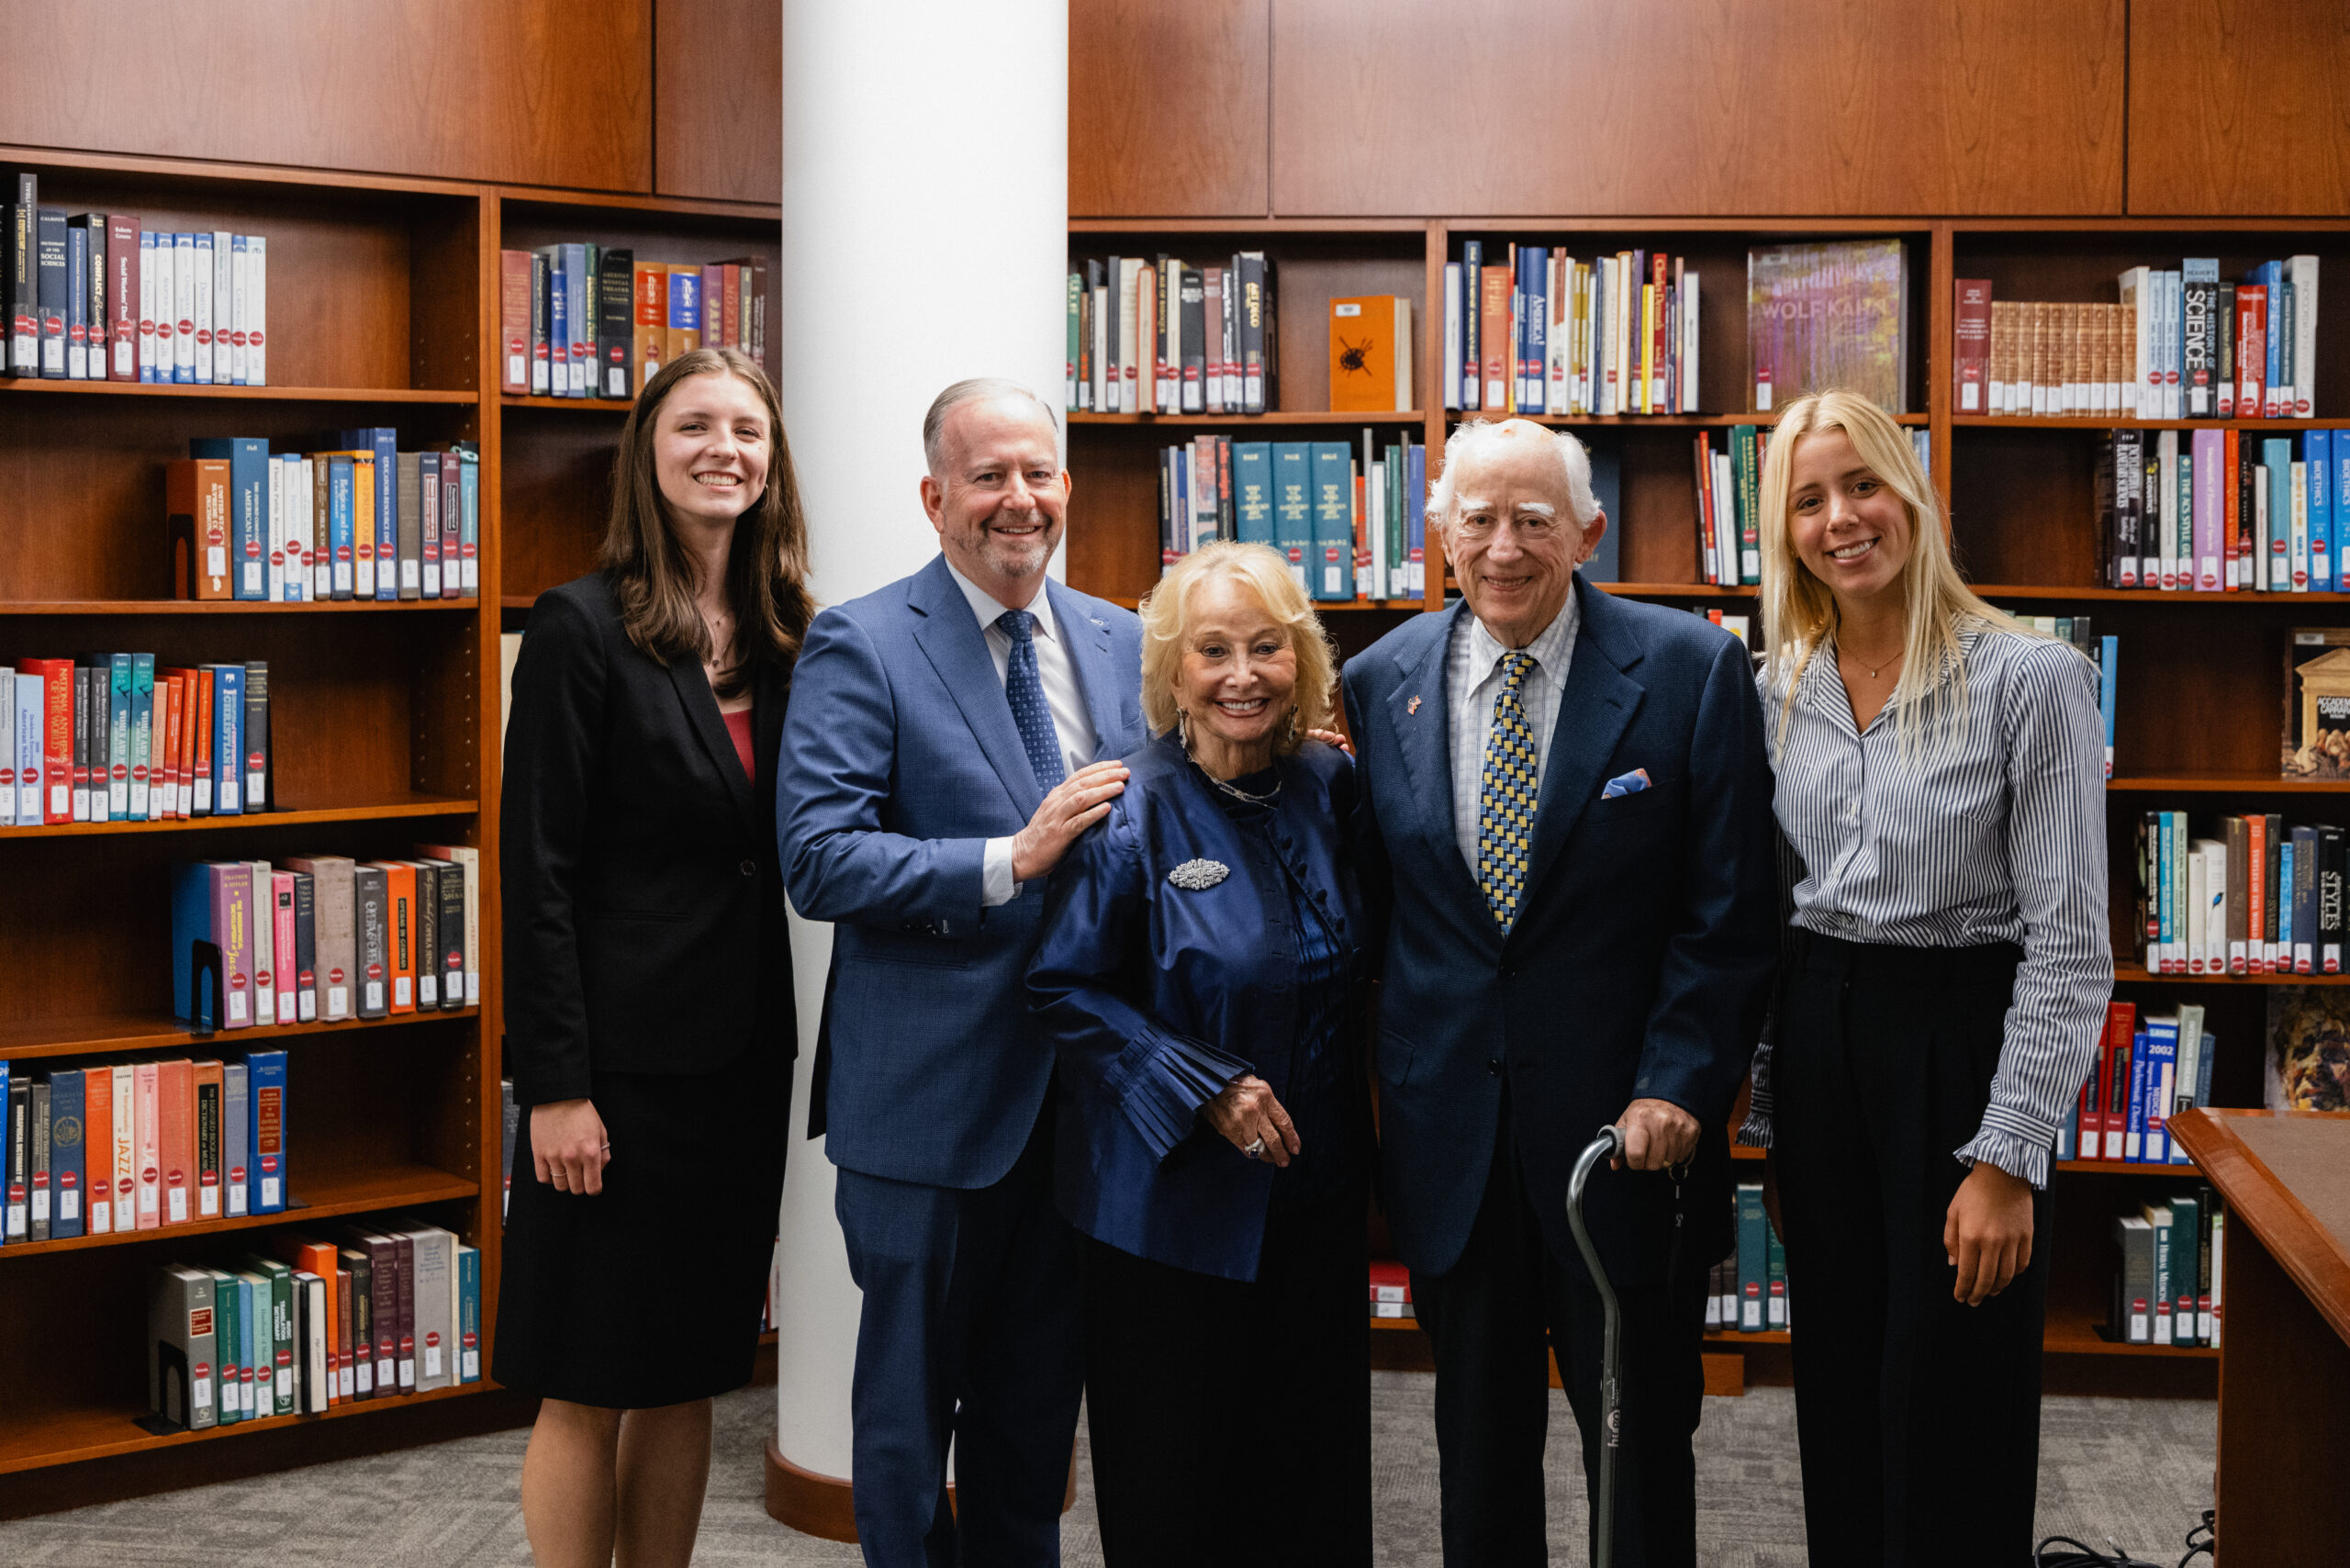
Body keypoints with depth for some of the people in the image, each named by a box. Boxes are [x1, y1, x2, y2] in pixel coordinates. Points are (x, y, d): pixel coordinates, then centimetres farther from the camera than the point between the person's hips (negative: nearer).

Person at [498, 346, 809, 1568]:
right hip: (622, 1056, -6)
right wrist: (554, 1085, -16)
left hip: (741, 1056, 6)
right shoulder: (583, 629, -9)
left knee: (688, 1375, 14)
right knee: (588, 1388, 3)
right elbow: (537, 871, -12)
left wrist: (784, 1043, 6)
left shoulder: (780, 642, 9)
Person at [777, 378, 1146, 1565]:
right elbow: (817, 860, -19)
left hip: (1084, 1088, 5)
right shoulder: (859, 648, -9)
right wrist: (1012, 860, -25)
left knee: (1037, 1398, 18)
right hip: (932, 1094, -5)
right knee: (909, 1396, 9)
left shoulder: (1122, 644, 9)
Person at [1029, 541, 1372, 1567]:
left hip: (1317, 1182, 5)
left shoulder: (1329, 785, 1)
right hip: (1174, 1201, -5)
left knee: (1319, 1480, 14)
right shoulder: (1131, 815, -14)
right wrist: (1205, 1088, -19)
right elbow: (1063, 987, -12)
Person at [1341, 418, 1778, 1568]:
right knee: (1478, 1440, 16)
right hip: (1449, 1128, 3)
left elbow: (1728, 912, -7)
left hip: (1627, 1127, -3)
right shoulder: (1381, 683, 4)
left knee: (1640, 1449, 9)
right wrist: (1386, 1087, 3)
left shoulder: (1690, 671, -6)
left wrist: (1678, 1086, -14)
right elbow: (1371, 899, 9)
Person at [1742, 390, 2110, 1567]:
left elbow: (2069, 943, -12)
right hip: (1813, 1039, 5)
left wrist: (2008, 1160, -16)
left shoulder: (2032, 679, -11)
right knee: (1837, 1388, 14)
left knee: (1950, 1408, 1)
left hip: (1960, 1039, -5)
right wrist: (1769, 1111, 11)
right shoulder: (1777, 690, 5)